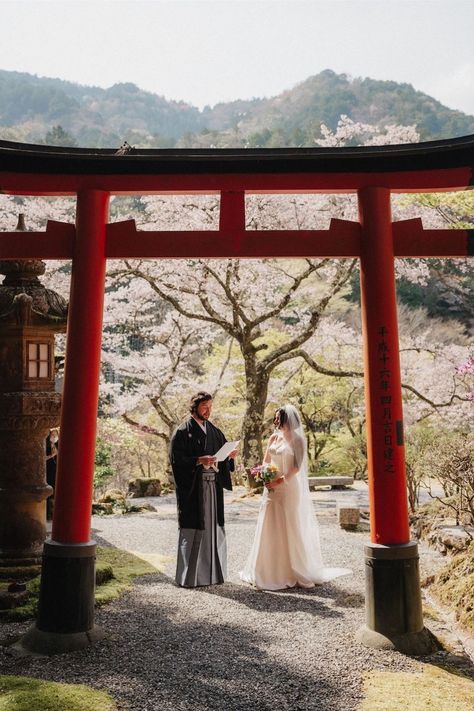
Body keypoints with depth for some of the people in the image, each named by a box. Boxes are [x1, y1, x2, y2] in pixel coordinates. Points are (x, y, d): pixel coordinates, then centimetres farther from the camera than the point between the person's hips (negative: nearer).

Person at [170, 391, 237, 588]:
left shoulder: (214, 431, 15)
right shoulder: (183, 431, -4)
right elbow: (176, 459, -12)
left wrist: (230, 455, -5)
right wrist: (199, 461, -23)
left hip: (213, 485, 6)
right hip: (192, 487, -6)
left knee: (213, 529, 10)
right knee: (192, 531, -1)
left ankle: (213, 572, 21)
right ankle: (189, 576, 10)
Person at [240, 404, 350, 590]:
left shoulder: (297, 439, -6)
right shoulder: (273, 438, 10)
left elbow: (297, 466, -11)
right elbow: (266, 460, 14)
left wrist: (280, 481, -18)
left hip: (289, 489, -5)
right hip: (271, 489, 6)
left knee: (289, 529, 0)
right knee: (270, 528, 8)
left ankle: (293, 572, 13)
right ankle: (269, 571, 19)